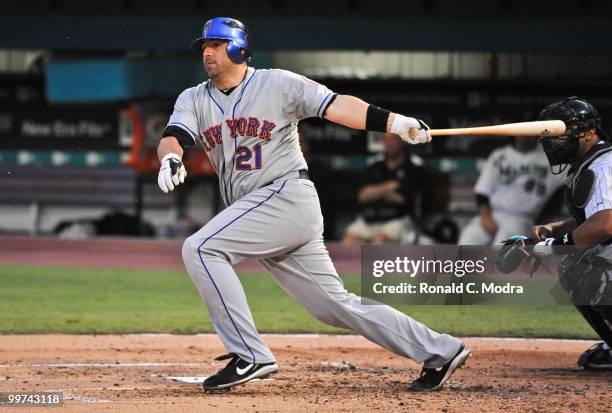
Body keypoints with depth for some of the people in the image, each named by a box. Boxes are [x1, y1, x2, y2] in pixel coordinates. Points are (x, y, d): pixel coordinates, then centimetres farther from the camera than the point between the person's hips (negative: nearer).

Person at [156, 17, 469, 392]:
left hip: (288, 195, -6)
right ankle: (439, 351, 11)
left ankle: (250, 357, -20)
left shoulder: (277, 84, 0)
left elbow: (335, 105, -7)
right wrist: (171, 158, -29)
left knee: (200, 249, -20)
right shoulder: (194, 100, 14)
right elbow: (174, 136, -4)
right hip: (256, 216, 6)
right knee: (335, 306, 5)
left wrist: (396, 122, -19)